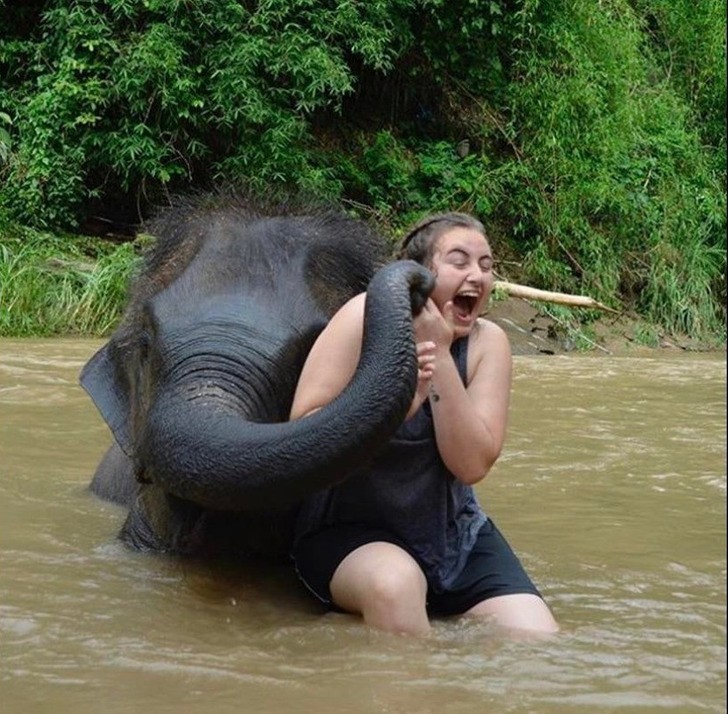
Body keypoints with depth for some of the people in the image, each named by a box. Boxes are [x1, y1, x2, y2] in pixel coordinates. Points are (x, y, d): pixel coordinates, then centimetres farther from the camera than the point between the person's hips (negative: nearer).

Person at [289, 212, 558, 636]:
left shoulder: (487, 342, -4)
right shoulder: (370, 317, -14)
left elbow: (472, 465, -15)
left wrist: (440, 355, -21)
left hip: (452, 535, 4)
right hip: (350, 533, -4)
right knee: (395, 581, -37)